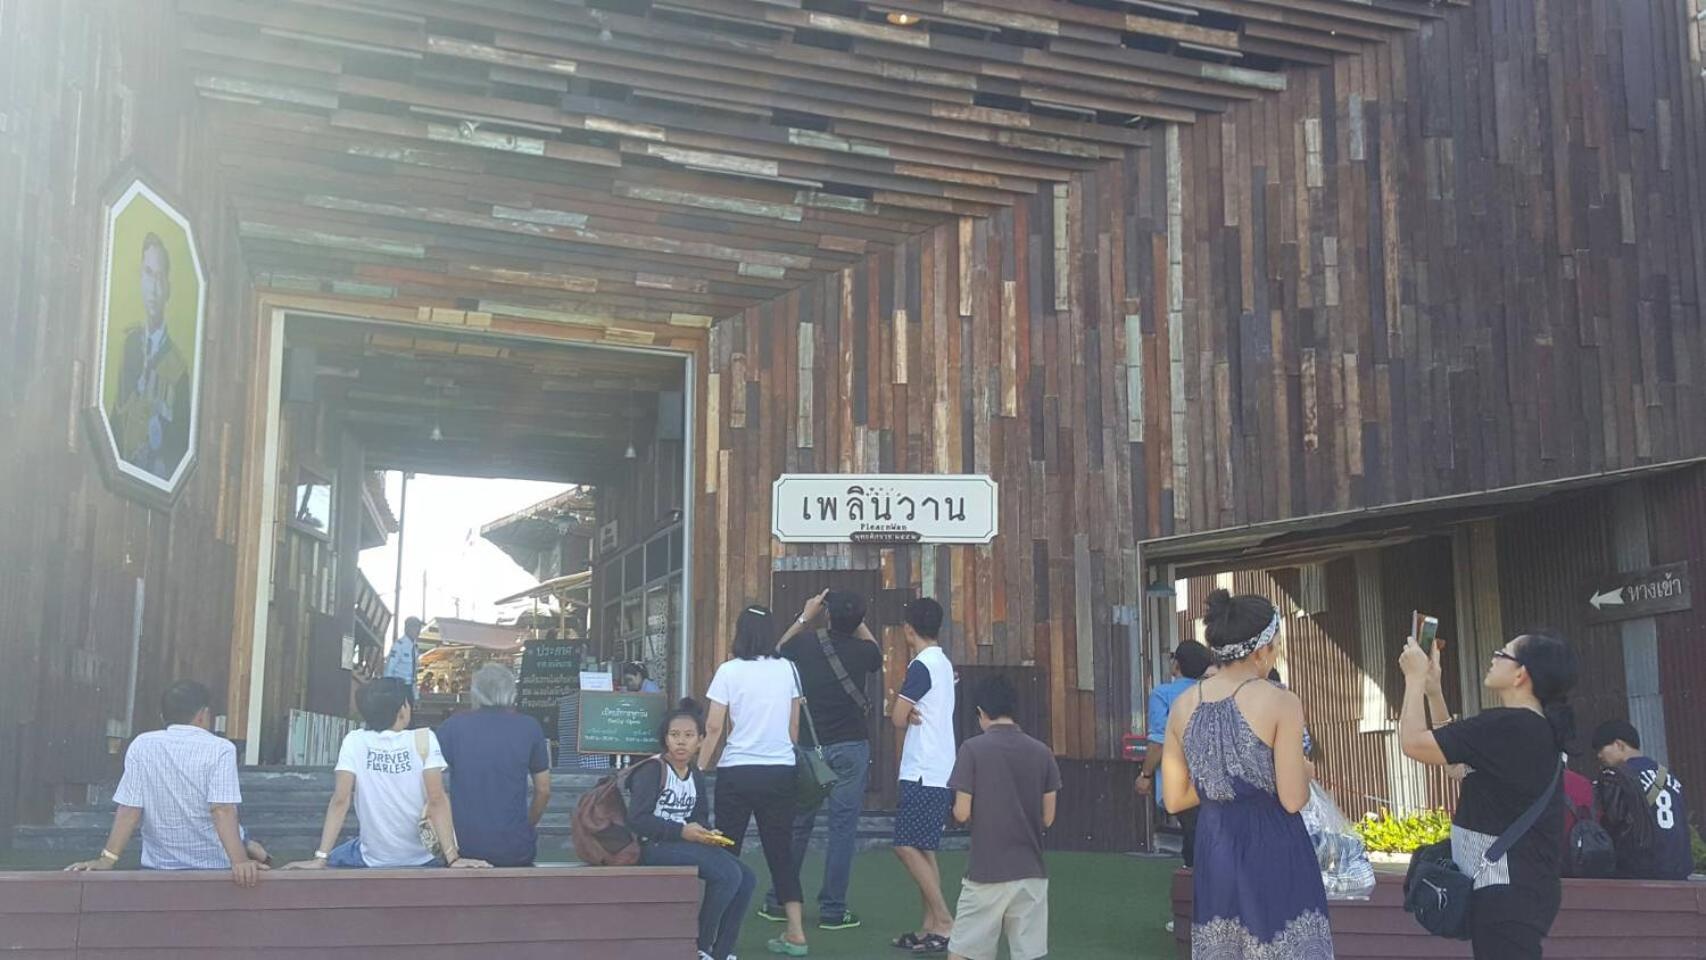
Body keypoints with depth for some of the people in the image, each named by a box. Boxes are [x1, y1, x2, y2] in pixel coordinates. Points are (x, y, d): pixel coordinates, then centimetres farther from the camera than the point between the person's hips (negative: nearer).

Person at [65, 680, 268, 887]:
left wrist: (107, 860, -9)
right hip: (216, 867, -4)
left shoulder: (141, 746, -4)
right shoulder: (220, 749, -13)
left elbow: (129, 810, -10)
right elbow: (223, 811, -24)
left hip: (158, 867, 4)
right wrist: (240, 862, -32)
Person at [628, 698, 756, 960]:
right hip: (654, 847, -8)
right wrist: (682, 831, -21)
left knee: (747, 878, -6)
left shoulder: (696, 777, 13)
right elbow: (637, 820, -18)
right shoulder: (651, 770, -10)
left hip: (685, 844, 8)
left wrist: (707, 834, -4)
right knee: (728, 875, -24)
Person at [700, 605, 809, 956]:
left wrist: (701, 768, 0)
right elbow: (794, 725, 9)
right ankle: (795, 933, 8)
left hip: (737, 772, -3)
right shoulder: (787, 670, 3)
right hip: (780, 772, 3)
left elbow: (714, 727, -7)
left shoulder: (729, 671, -7)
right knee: (781, 851, 10)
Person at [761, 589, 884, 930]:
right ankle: (832, 909, 2)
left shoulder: (804, 643, -5)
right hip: (850, 747, -2)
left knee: (797, 825, 12)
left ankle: (778, 902, 19)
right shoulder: (863, 651, -7)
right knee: (843, 828, 2)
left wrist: (805, 617, 21)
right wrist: (857, 621, 18)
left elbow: (778, 651, 19)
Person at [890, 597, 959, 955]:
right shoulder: (943, 664, 15)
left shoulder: (921, 666, -15)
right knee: (923, 850, 12)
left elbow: (898, 719, -13)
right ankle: (930, 926, 13)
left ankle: (945, 922, -9)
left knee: (907, 846, -9)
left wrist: (905, 711, 8)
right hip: (938, 773, 10)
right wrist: (911, 711, -7)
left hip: (923, 775, -10)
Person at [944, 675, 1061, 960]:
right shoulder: (1042, 752, 3)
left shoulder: (972, 749, -7)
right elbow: (1048, 818, 6)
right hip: (1031, 872, 3)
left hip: (986, 871, -3)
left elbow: (962, 813, -8)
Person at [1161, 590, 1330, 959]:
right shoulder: (1281, 703, -13)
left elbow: (1174, 800, 7)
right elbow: (1293, 800, -14)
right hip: (1273, 851, -5)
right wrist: (1303, 770, 6)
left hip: (1213, 849, 5)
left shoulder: (1183, 705, 2)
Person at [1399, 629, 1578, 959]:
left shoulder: (1506, 726, -19)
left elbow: (1413, 743, -17)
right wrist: (1432, 688, 20)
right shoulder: (1532, 727, 13)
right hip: (1521, 884, 10)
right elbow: (1452, 749, 24)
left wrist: (1415, 677, -4)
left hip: (1507, 889, -10)